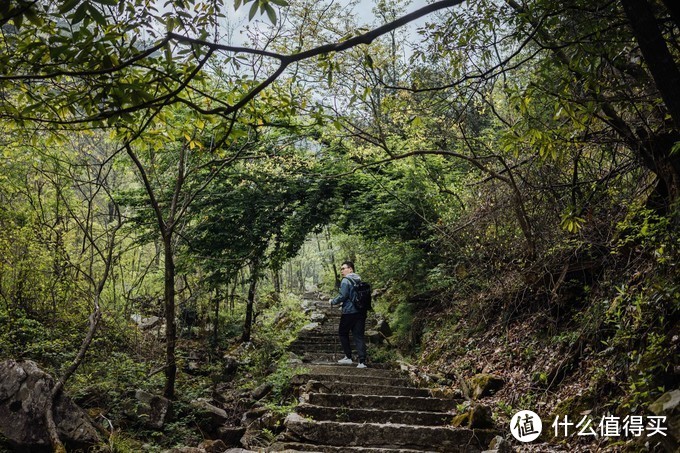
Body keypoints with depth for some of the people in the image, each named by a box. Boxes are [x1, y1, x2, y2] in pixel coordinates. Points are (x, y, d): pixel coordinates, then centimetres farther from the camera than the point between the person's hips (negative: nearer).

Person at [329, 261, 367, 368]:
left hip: (349, 312, -6)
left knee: (343, 333, 13)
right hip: (361, 312, 6)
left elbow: (342, 296, -18)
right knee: (359, 336, 4)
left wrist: (333, 302, 1)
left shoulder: (346, 281, -11)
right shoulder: (359, 280, 14)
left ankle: (348, 357, 14)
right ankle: (362, 361, -3)